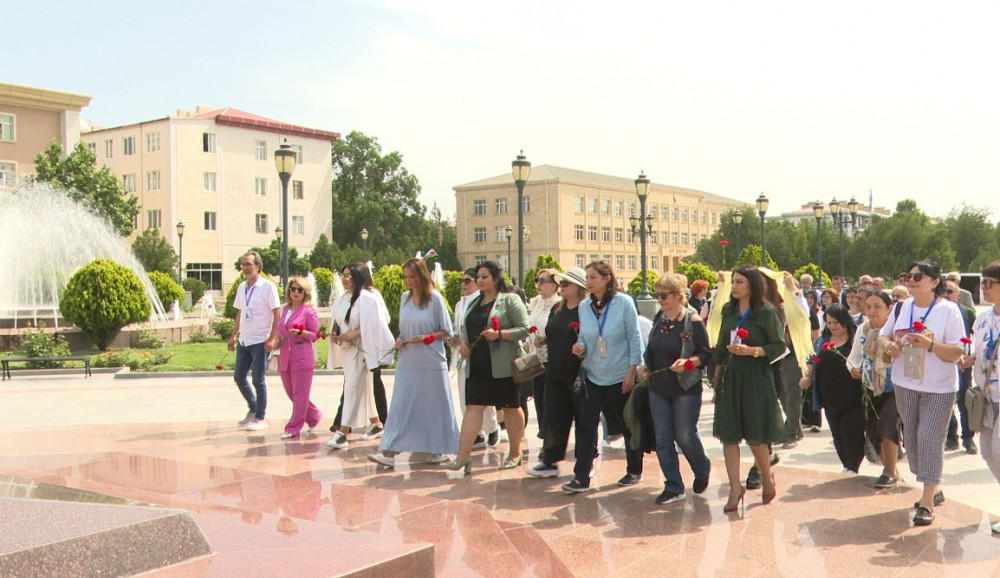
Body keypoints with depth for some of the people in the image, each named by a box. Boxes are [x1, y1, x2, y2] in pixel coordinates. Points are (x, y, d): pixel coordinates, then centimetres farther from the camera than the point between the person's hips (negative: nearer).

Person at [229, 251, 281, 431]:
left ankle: (260, 418, 11)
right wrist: (234, 336, 13)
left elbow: (277, 313, -11)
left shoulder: (267, 286, -9)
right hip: (244, 341, 7)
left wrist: (272, 338, -17)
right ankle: (253, 409, 30)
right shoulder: (241, 287, 10)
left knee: (258, 380, -2)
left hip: (261, 341, -7)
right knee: (239, 377, 11)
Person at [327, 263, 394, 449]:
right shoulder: (341, 299, 10)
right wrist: (334, 334, 0)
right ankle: (375, 422, 31)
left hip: (361, 349, -8)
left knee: (353, 387, -8)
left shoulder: (367, 298, -13)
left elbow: (374, 325, -17)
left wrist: (354, 333, -22)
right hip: (346, 348, 8)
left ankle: (343, 432, -8)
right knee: (363, 387, 17)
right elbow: (337, 322, 19)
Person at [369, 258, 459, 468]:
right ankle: (389, 452, -4)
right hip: (407, 363, 4)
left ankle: (439, 450, 18)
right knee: (400, 406, -1)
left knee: (434, 406, 5)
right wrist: (399, 339, 0)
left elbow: (446, 331, -2)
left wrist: (426, 338, -16)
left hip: (431, 363, -4)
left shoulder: (435, 298, -5)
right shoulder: (404, 298, 10)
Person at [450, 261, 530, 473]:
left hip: (503, 366, -5)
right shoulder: (474, 303, 17)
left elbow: (524, 329, -10)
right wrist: (463, 343, 4)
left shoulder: (510, 300, -4)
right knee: (473, 408, -1)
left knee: (511, 408, 7)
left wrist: (499, 334, -21)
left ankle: (515, 453, 21)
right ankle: (462, 457, -4)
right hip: (477, 365, 5)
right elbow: (466, 328, 24)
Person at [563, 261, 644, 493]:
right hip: (592, 375, 4)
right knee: (585, 424, -3)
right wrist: (580, 347, -13)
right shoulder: (584, 306, 1)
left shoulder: (624, 303, -10)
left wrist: (631, 372, -12)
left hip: (620, 376, -3)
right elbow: (583, 337, 10)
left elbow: (635, 339, -9)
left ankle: (634, 471, 29)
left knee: (628, 425, 11)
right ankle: (581, 478, 1)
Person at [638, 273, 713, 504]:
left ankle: (702, 470, 31)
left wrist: (688, 362, -26)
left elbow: (706, 354, -10)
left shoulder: (693, 321, -11)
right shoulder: (659, 319, 7)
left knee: (685, 436, 1)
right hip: (658, 388, 6)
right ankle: (674, 487, 14)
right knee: (663, 440, 4)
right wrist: (645, 366, 4)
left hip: (685, 389, -6)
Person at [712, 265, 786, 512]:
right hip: (730, 379, 5)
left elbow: (779, 346, -7)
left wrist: (752, 350, -20)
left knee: (755, 436, 0)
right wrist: (717, 376, 12)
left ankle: (767, 478, 27)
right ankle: (735, 489, 10)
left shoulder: (766, 313, -7)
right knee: (728, 435, 1)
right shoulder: (728, 310, 9)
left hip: (756, 380, -5)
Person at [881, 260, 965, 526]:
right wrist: (888, 345, -9)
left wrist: (930, 345, -29)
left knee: (929, 439, -9)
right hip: (905, 385, 5)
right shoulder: (902, 307, 4)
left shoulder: (948, 310, -10)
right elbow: (884, 335, 13)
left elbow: (957, 352, -13)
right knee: (911, 439, 11)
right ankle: (934, 488, 29)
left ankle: (927, 502, -2)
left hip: (938, 388, -5)